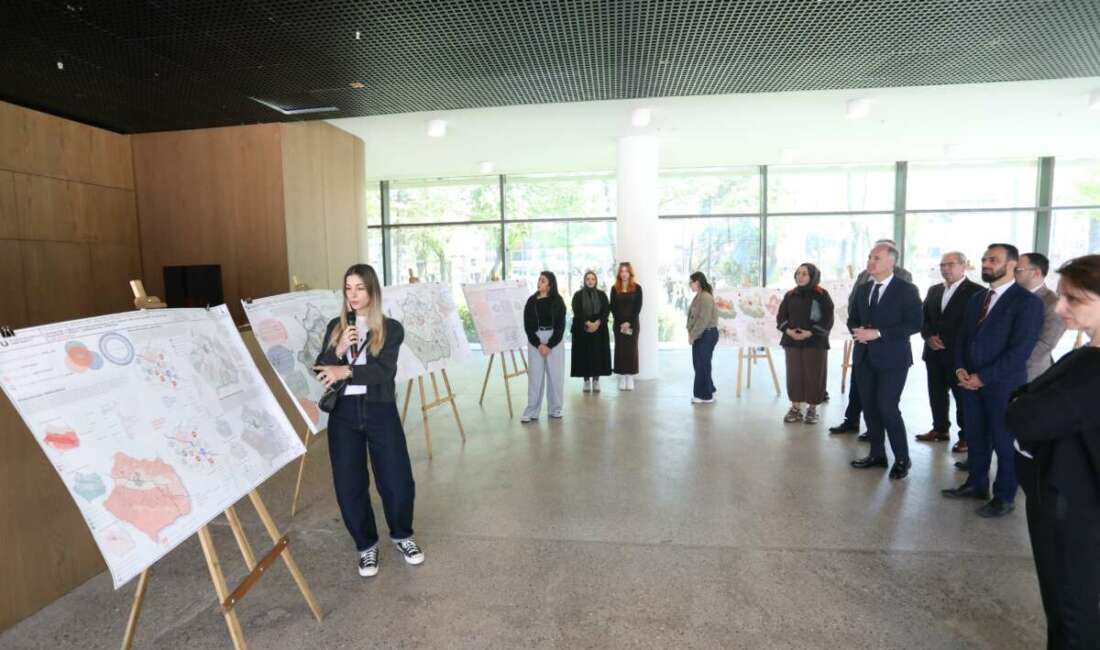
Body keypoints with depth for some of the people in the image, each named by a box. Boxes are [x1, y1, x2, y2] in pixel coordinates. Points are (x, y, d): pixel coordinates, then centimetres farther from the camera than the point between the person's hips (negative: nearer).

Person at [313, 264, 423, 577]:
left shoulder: (391, 328, -1)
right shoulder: (335, 326, 10)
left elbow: (385, 370, -15)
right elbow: (320, 371, 4)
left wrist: (347, 371, -26)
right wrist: (338, 350, -13)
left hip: (380, 412, -2)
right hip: (343, 413, 3)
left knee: (398, 481, 0)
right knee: (348, 485, 4)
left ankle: (402, 535, 29)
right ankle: (366, 545, 27)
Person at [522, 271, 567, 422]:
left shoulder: (558, 301, 0)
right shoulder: (531, 301, 3)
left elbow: (560, 326, -3)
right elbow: (527, 325, 0)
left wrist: (550, 345, -11)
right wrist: (538, 344, -10)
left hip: (554, 340, 0)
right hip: (535, 340, 0)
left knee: (555, 374, 2)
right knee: (535, 375, -1)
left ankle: (555, 409, 14)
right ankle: (531, 411, 3)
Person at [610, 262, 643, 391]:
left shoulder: (637, 288, 1)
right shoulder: (615, 289, 5)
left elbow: (638, 307, -4)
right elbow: (613, 308, 1)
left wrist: (629, 322, -13)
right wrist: (621, 323, -10)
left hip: (633, 323, -1)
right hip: (619, 324, 1)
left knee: (631, 349, 0)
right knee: (620, 349, 1)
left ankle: (630, 379, 6)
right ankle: (621, 379, 6)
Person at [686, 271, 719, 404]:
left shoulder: (706, 297, -17)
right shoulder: (699, 296, 13)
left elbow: (703, 320, -21)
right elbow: (693, 316, 15)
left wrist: (693, 335, -16)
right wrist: (691, 332, 6)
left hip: (707, 335, -9)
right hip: (700, 335, 9)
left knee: (702, 365, -2)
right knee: (699, 364, 15)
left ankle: (706, 395, 9)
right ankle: (707, 392, 26)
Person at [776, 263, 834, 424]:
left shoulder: (822, 295, -3)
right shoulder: (790, 295, 9)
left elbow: (828, 319, -7)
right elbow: (781, 316, 9)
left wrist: (810, 333, -16)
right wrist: (788, 330, -10)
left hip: (815, 342, -3)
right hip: (792, 341, 4)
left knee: (814, 376, 2)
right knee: (794, 375, 6)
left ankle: (812, 409, 13)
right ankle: (795, 408, 14)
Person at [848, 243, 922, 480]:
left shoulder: (907, 290, -7)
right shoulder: (863, 289, 11)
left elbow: (914, 324, -14)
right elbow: (852, 318, 18)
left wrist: (879, 333, -20)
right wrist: (857, 331, -4)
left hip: (892, 358, -6)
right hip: (865, 357, 6)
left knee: (887, 407, -10)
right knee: (869, 407, 10)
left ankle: (902, 459, 8)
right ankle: (877, 454, 24)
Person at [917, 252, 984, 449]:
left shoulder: (976, 291, -5)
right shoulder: (934, 290, 14)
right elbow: (923, 318, 13)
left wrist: (947, 342, -14)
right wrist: (929, 337, -5)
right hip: (934, 353, 6)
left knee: (963, 397, 2)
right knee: (937, 394, 13)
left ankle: (966, 436, 13)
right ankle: (940, 429, 26)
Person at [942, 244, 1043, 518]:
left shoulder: (1027, 301, -10)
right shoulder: (976, 299, 12)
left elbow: (1020, 351, -16)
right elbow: (963, 338, 14)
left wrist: (983, 377, -17)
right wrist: (961, 369, -2)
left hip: (1003, 385, -6)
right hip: (971, 381, 6)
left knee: (1004, 443, 7)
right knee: (975, 438, 15)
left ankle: (1004, 497, 22)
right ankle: (976, 484, 30)